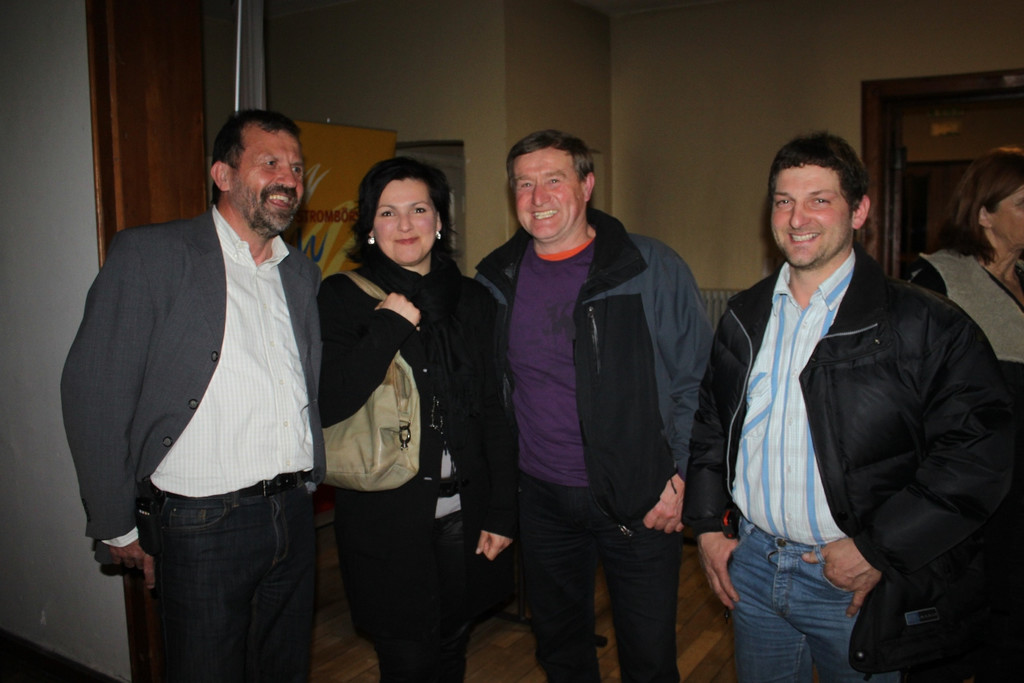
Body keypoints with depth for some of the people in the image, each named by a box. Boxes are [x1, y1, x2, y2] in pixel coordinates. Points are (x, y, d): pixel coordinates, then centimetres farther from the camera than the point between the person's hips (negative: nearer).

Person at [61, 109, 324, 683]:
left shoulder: (303, 274, 11)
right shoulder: (148, 255, -7)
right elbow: (93, 393, -8)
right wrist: (116, 527, -6)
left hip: (294, 515, 6)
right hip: (201, 523, -5)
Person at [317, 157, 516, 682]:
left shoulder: (472, 300, 6)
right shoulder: (343, 297, -4)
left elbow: (494, 412, 6)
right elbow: (328, 405, -16)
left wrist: (501, 513, 3)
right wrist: (390, 325, -19)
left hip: (463, 512, 3)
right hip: (387, 515, -3)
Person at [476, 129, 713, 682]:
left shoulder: (653, 269, -9)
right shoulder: (497, 281, 1)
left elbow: (698, 381, -4)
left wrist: (679, 478, -9)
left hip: (641, 501, -3)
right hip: (540, 498, 4)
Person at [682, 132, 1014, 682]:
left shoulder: (924, 326, -11)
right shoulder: (744, 317, 5)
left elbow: (976, 456, -15)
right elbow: (710, 425, 12)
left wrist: (876, 551, -17)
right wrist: (708, 524, 5)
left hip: (853, 582, -4)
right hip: (749, 564, 4)